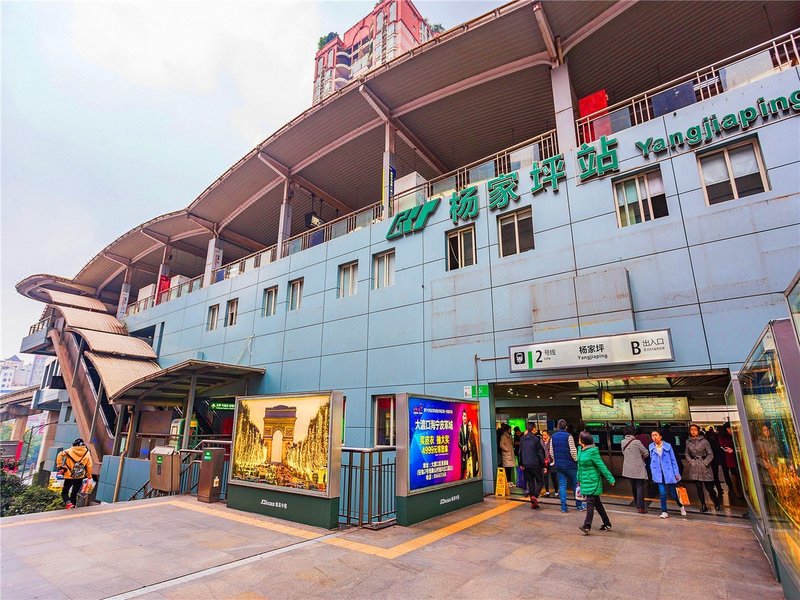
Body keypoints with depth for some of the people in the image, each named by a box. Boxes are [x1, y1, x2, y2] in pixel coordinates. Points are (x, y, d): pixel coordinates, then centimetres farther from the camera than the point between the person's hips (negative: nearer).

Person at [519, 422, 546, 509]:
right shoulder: (536, 439, -11)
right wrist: (543, 465, -5)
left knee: (530, 482, 12)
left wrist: (522, 464, 20)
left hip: (526, 465, 5)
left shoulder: (522, 439, 6)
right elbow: (540, 453, -10)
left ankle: (533, 503, 14)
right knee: (540, 481, 8)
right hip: (535, 464, -5)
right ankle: (535, 496, -12)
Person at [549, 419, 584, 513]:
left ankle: (563, 507, 6)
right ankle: (579, 505, 19)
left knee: (562, 485, 7)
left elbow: (551, 451, 5)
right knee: (575, 484, 12)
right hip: (569, 464, -4)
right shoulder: (568, 436, -12)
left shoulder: (553, 437, 2)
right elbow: (573, 451, -14)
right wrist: (576, 460, 3)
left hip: (558, 465, 4)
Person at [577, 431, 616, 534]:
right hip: (585, 481, 8)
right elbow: (579, 466, 16)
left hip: (592, 482, -8)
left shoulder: (592, 452, -18)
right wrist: (579, 478, 20)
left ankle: (587, 526, -8)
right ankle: (607, 524, 27)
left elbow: (602, 466, -15)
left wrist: (610, 479, -13)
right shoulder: (580, 450, 7)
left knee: (590, 503, -8)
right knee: (597, 503, 16)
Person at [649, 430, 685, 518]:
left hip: (668, 473, -1)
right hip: (658, 474, 1)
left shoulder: (667, 446, -6)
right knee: (662, 493, -4)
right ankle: (664, 512, 11)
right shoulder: (651, 447, 1)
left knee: (673, 493, 8)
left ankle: (681, 506, 38)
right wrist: (653, 473, 7)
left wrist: (676, 473, -3)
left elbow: (673, 460, -1)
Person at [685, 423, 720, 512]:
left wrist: (705, 463, -9)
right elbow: (687, 454, 12)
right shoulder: (688, 442, 4)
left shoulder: (704, 441, -6)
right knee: (699, 487, 6)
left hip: (704, 466, -3)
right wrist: (690, 462, -1)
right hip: (694, 468, 3)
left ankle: (716, 503, 26)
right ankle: (703, 506, 15)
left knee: (709, 487, 0)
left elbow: (710, 454, -3)